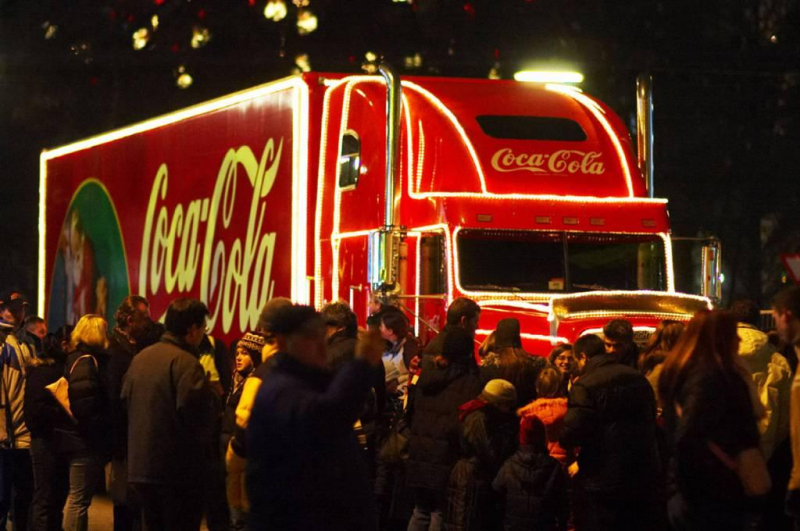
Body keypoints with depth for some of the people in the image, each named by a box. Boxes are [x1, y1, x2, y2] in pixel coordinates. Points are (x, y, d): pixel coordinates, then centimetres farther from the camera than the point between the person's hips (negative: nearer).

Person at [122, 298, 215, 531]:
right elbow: (196, 409, -24)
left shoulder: (140, 358, 11)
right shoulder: (186, 363, -16)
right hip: (177, 468, -8)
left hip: (140, 465, 8)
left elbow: (125, 399, 16)